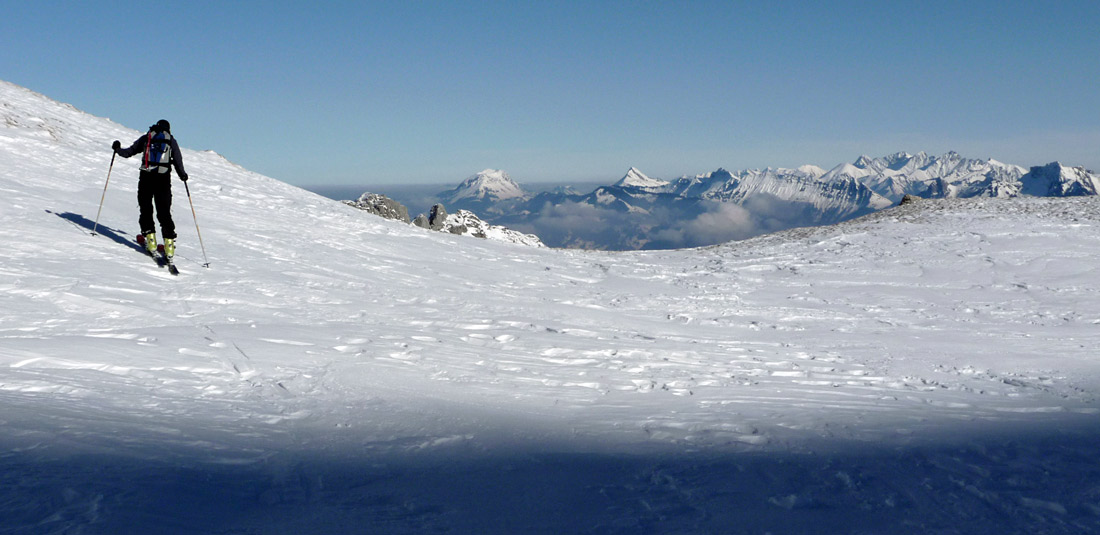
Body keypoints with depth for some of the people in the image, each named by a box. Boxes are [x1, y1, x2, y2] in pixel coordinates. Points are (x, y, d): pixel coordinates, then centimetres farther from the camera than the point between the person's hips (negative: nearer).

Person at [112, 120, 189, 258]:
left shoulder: (146, 138, 14)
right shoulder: (171, 140, 12)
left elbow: (129, 152, 17)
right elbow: (178, 161, 6)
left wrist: (118, 149, 36)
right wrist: (182, 175, 22)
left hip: (146, 176, 0)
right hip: (163, 178, 0)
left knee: (145, 208, 11)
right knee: (164, 211, 2)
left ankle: (149, 235, -1)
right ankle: (169, 241, -7)